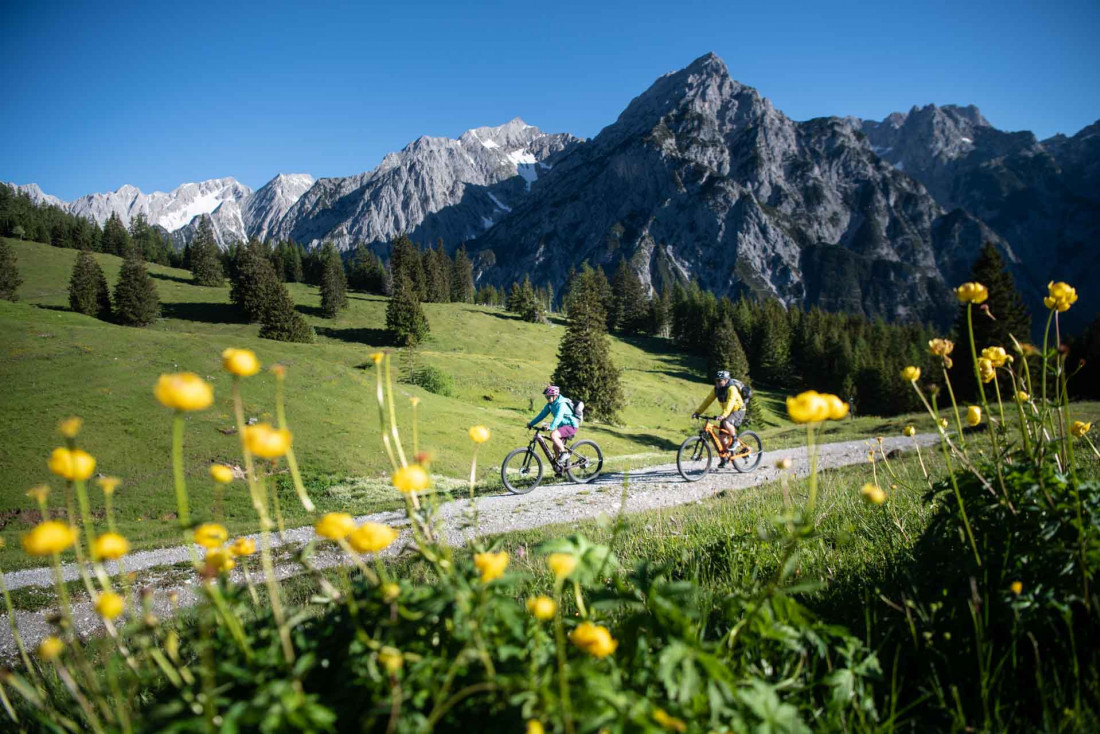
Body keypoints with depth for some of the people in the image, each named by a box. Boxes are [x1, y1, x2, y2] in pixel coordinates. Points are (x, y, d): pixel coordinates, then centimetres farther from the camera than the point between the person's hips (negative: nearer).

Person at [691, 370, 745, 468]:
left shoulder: (732, 388, -25)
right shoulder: (716, 389, -3)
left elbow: (730, 403, -38)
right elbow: (708, 400, -4)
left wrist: (723, 415, -52)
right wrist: (697, 412, -14)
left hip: (738, 410, -7)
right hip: (727, 413, 7)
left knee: (726, 423, -37)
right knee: (721, 436, 1)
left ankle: (735, 439, -10)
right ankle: (724, 458, 16)